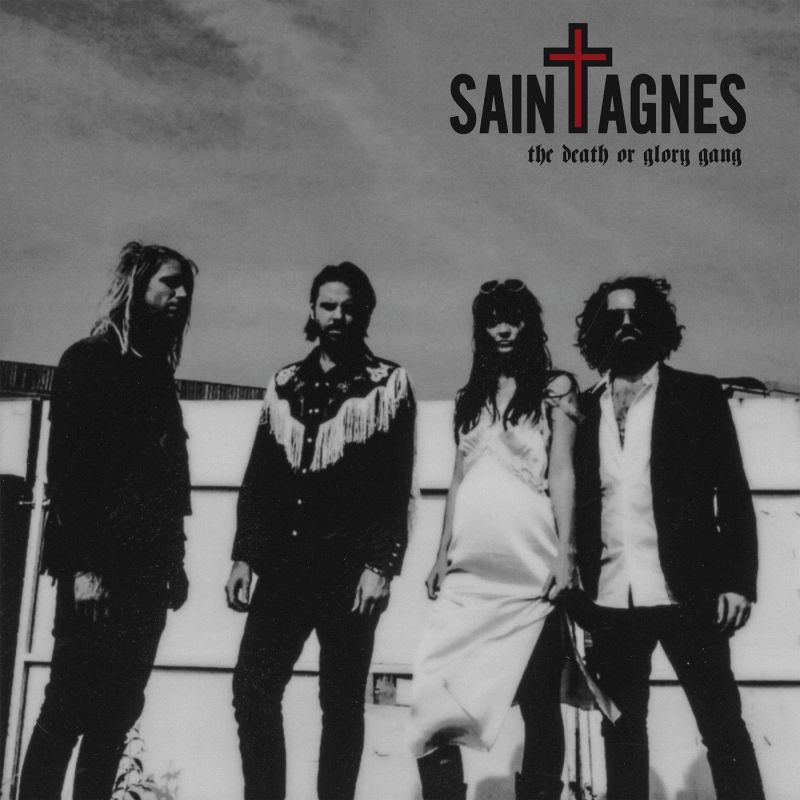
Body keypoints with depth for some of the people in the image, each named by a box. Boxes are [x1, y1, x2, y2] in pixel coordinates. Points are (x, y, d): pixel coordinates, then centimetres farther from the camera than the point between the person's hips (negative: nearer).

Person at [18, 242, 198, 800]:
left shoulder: (157, 372, 17)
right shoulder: (90, 360, -4)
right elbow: (67, 467, -12)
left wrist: (174, 560, 12)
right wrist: (83, 565, -18)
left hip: (147, 570, 7)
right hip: (100, 569, -7)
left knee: (119, 713, 9)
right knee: (68, 711, -3)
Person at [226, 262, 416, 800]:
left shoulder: (388, 383, 2)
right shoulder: (285, 384, 14)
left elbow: (397, 487, -4)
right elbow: (258, 478, 14)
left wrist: (380, 566, -12)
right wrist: (244, 556, 7)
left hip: (349, 564, -4)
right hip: (284, 562, 4)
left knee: (342, 702, 3)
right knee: (253, 687, -3)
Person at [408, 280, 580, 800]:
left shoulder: (556, 388, 6)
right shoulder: (471, 396, 19)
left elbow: (562, 472, -1)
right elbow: (459, 478, 18)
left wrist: (565, 554, -9)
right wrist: (442, 555, 12)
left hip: (530, 569, -4)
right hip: (469, 568, 4)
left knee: (539, 700, 1)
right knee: (436, 696, -6)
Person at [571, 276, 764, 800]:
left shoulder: (698, 395, 4)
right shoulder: (584, 410, 10)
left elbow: (734, 493, 0)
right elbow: (578, 503, 8)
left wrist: (738, 581, -9)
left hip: (686, 592, -2)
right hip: (610, 599, 3)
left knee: (722, 724, 0)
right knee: (621, 729, 9)